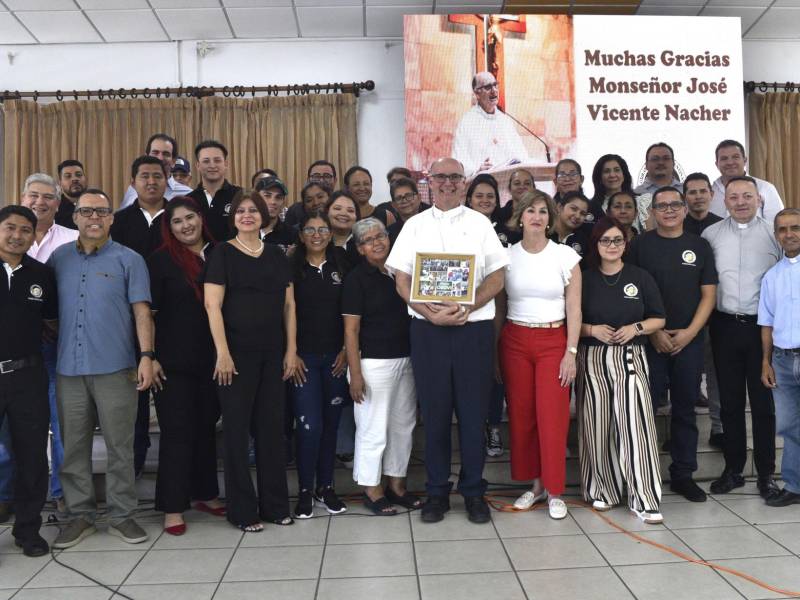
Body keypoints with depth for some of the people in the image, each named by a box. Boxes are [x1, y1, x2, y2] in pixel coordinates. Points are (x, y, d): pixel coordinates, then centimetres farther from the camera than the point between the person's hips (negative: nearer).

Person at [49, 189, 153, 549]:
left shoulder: (129, 260, 2)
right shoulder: (58, 258, 11)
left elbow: (141, 311, -2)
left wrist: (147, 356, -11)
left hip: (115, 369, -3)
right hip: (68, 368, 3)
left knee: (120, 447, 3)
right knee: (73, 447, 10)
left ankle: (121, 516, 15)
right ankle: (80, 515, 23)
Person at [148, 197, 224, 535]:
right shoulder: (161, 259, -3)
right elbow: (148, 312, -5)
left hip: (211, 359, 4)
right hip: (174, 361, -4)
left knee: (206, 427, 13)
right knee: (177, 431, 1)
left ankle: (206, 494, 27)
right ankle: (173, 507, 10)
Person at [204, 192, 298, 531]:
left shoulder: (277, 256, 11)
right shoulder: (223, 253, -1)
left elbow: (289, 305, 10)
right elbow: (212, 305, -8)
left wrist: (291, 349, 4)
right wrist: (222, 352, -15)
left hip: (273, 353, 4)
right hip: (236, 353, -4)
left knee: (271, 427, 9)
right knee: (237, 429, 3)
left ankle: (275, 504, 21)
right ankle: (242, 510, 15)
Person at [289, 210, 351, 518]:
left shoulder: (341, 267, 7)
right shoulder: (291, 268, 0)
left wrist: (347, 350, 0)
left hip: (336, 357, 3)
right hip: (303, 357, -3)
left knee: (331, 423, 8)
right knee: (309, 425, -6)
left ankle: (325, 486, 22)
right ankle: (305, 490, 11)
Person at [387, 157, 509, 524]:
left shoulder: (480, 223, 8)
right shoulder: (415, 226, 9)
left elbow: (497, 278, 3)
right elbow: (402, 282, 3)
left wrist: (465, 308, -13)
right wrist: (432, 313, -11)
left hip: (474, 328, 0)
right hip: (427, 329, 0)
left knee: (473, 412, 5)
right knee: (435, 413, 6)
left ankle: (474, 491, 19)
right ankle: (437, 492, 19)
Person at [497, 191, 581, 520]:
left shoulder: (566, 255, 0)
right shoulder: (507, 255, 4)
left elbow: (574, 309, 0)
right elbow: (498, 308, 8)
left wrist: (571, 352, -6)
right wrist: (496, 351, 4)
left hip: (553, 341, -2)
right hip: (515, 341, 2)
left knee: (553, 416, -4)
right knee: (521, 415, 4)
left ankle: (554, 491, 11)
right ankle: (535, 484, 20)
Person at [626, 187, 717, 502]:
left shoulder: (699, 246, 8)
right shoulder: (640, 245, 2)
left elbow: (708, 293, 6)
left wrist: (690, 331, -7)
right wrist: (653, 331, -9)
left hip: (689, 340, 2)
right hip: (650, 339, -2)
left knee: (685, 408, 8)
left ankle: (683, 474, 19)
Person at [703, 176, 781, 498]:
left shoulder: (774, 233, 0)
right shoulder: (710, 235, 4)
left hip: (763, 326, -1)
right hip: (725, 325, 2)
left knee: (763, 402, 6)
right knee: (730, 401, 10)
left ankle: (766, 473, 18)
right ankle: (733, 469, 22)